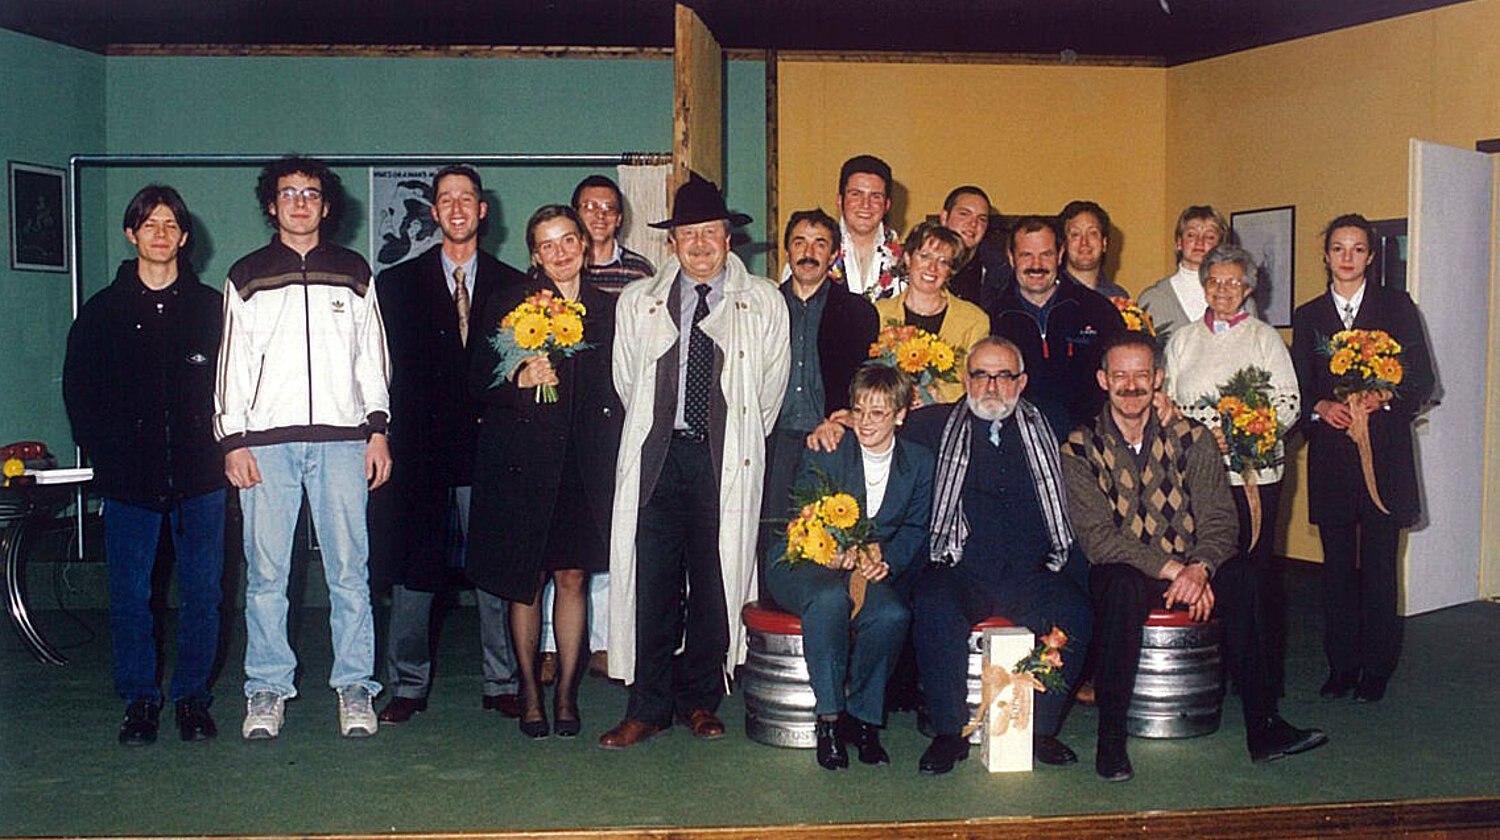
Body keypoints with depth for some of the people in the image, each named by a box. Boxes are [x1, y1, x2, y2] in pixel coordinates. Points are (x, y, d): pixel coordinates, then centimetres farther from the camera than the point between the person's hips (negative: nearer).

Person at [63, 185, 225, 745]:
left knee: (202, 591, 3)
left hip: (199, 477, 0)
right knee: (130, 593, 4)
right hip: (128, 480, 1)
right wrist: (106, 455, 2)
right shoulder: (104, 311, 8)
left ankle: (192, 695, 17)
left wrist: (219, 446, -3)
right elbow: (78, 389, 10)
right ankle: (140, 699, 17)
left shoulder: (210, 308, 7)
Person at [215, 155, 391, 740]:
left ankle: (355, 689, 7)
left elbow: (372, 357, 14)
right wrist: (232, 440, 2)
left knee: (349, 570, -1)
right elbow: (232, 362, 11)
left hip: (341, 438, 0)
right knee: (266, 575, 0)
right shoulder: (247, 276, 14)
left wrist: (378, 430, 5)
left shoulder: (353, 273, 15)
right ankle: (267, 691, 10)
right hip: (266, 440, 0)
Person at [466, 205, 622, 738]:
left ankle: (566, 695, 15)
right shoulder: (508, 305, 3)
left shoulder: (607, 309, 10)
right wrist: (520, 381, -17)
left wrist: (610, 448, 3)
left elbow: (617, 388, 13)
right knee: (525, 581, 4)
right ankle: (530, 692, 18)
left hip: (583, 463, 2)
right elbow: (482, 384, 1)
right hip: (521, 459, -1)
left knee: (573, 577, 3)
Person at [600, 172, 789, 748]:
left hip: (727, 458, -1)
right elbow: (626, 382, 17)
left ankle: (700, 700, 16)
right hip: (658, 455, 1)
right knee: (651, 579, -3)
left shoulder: (763, 303, 8)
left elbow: (771, 388, 11)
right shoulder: (638, 301, 13)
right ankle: (649, 706, 7)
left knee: (715, 581, 2)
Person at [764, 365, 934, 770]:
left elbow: (914, 531, 6)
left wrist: (884, 557, -17)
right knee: (830, 597, -38)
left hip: (874, 570, 2)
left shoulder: (918, 461, 7)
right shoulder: (824, 453, -3)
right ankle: (828, 717, -23)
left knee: (893, 614, -32)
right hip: (802, 565, -2)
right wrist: (834, 553, -30)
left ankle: (862, 716, -10)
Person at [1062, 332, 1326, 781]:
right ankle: (1110, 739, -26)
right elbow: (1098, 537, -11)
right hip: (1122, 572, -2)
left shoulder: (1192, 438, 6)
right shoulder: (1080, 449, -1)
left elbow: (1219, 520, -1)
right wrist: (1172, 568, -21)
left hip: (1191, 572, 3)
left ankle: (1263, 727, -20)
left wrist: (1199, 568, -22)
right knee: (1123, 587, -36)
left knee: (1247, 576, -27)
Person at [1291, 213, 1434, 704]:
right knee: (1337, 563, 5)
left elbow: (1421, 379, 1)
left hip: (1384, 451, -2)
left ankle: (1375, 669, 10)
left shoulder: (1397, 307, 5)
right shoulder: (1307, 317, 11)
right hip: (1331, 454, 2)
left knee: (1379, 562, 0)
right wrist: (1323, 406, -12)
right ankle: (1340, 665, 14)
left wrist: (1381, 399, -16)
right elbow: (1299, 387, 9)